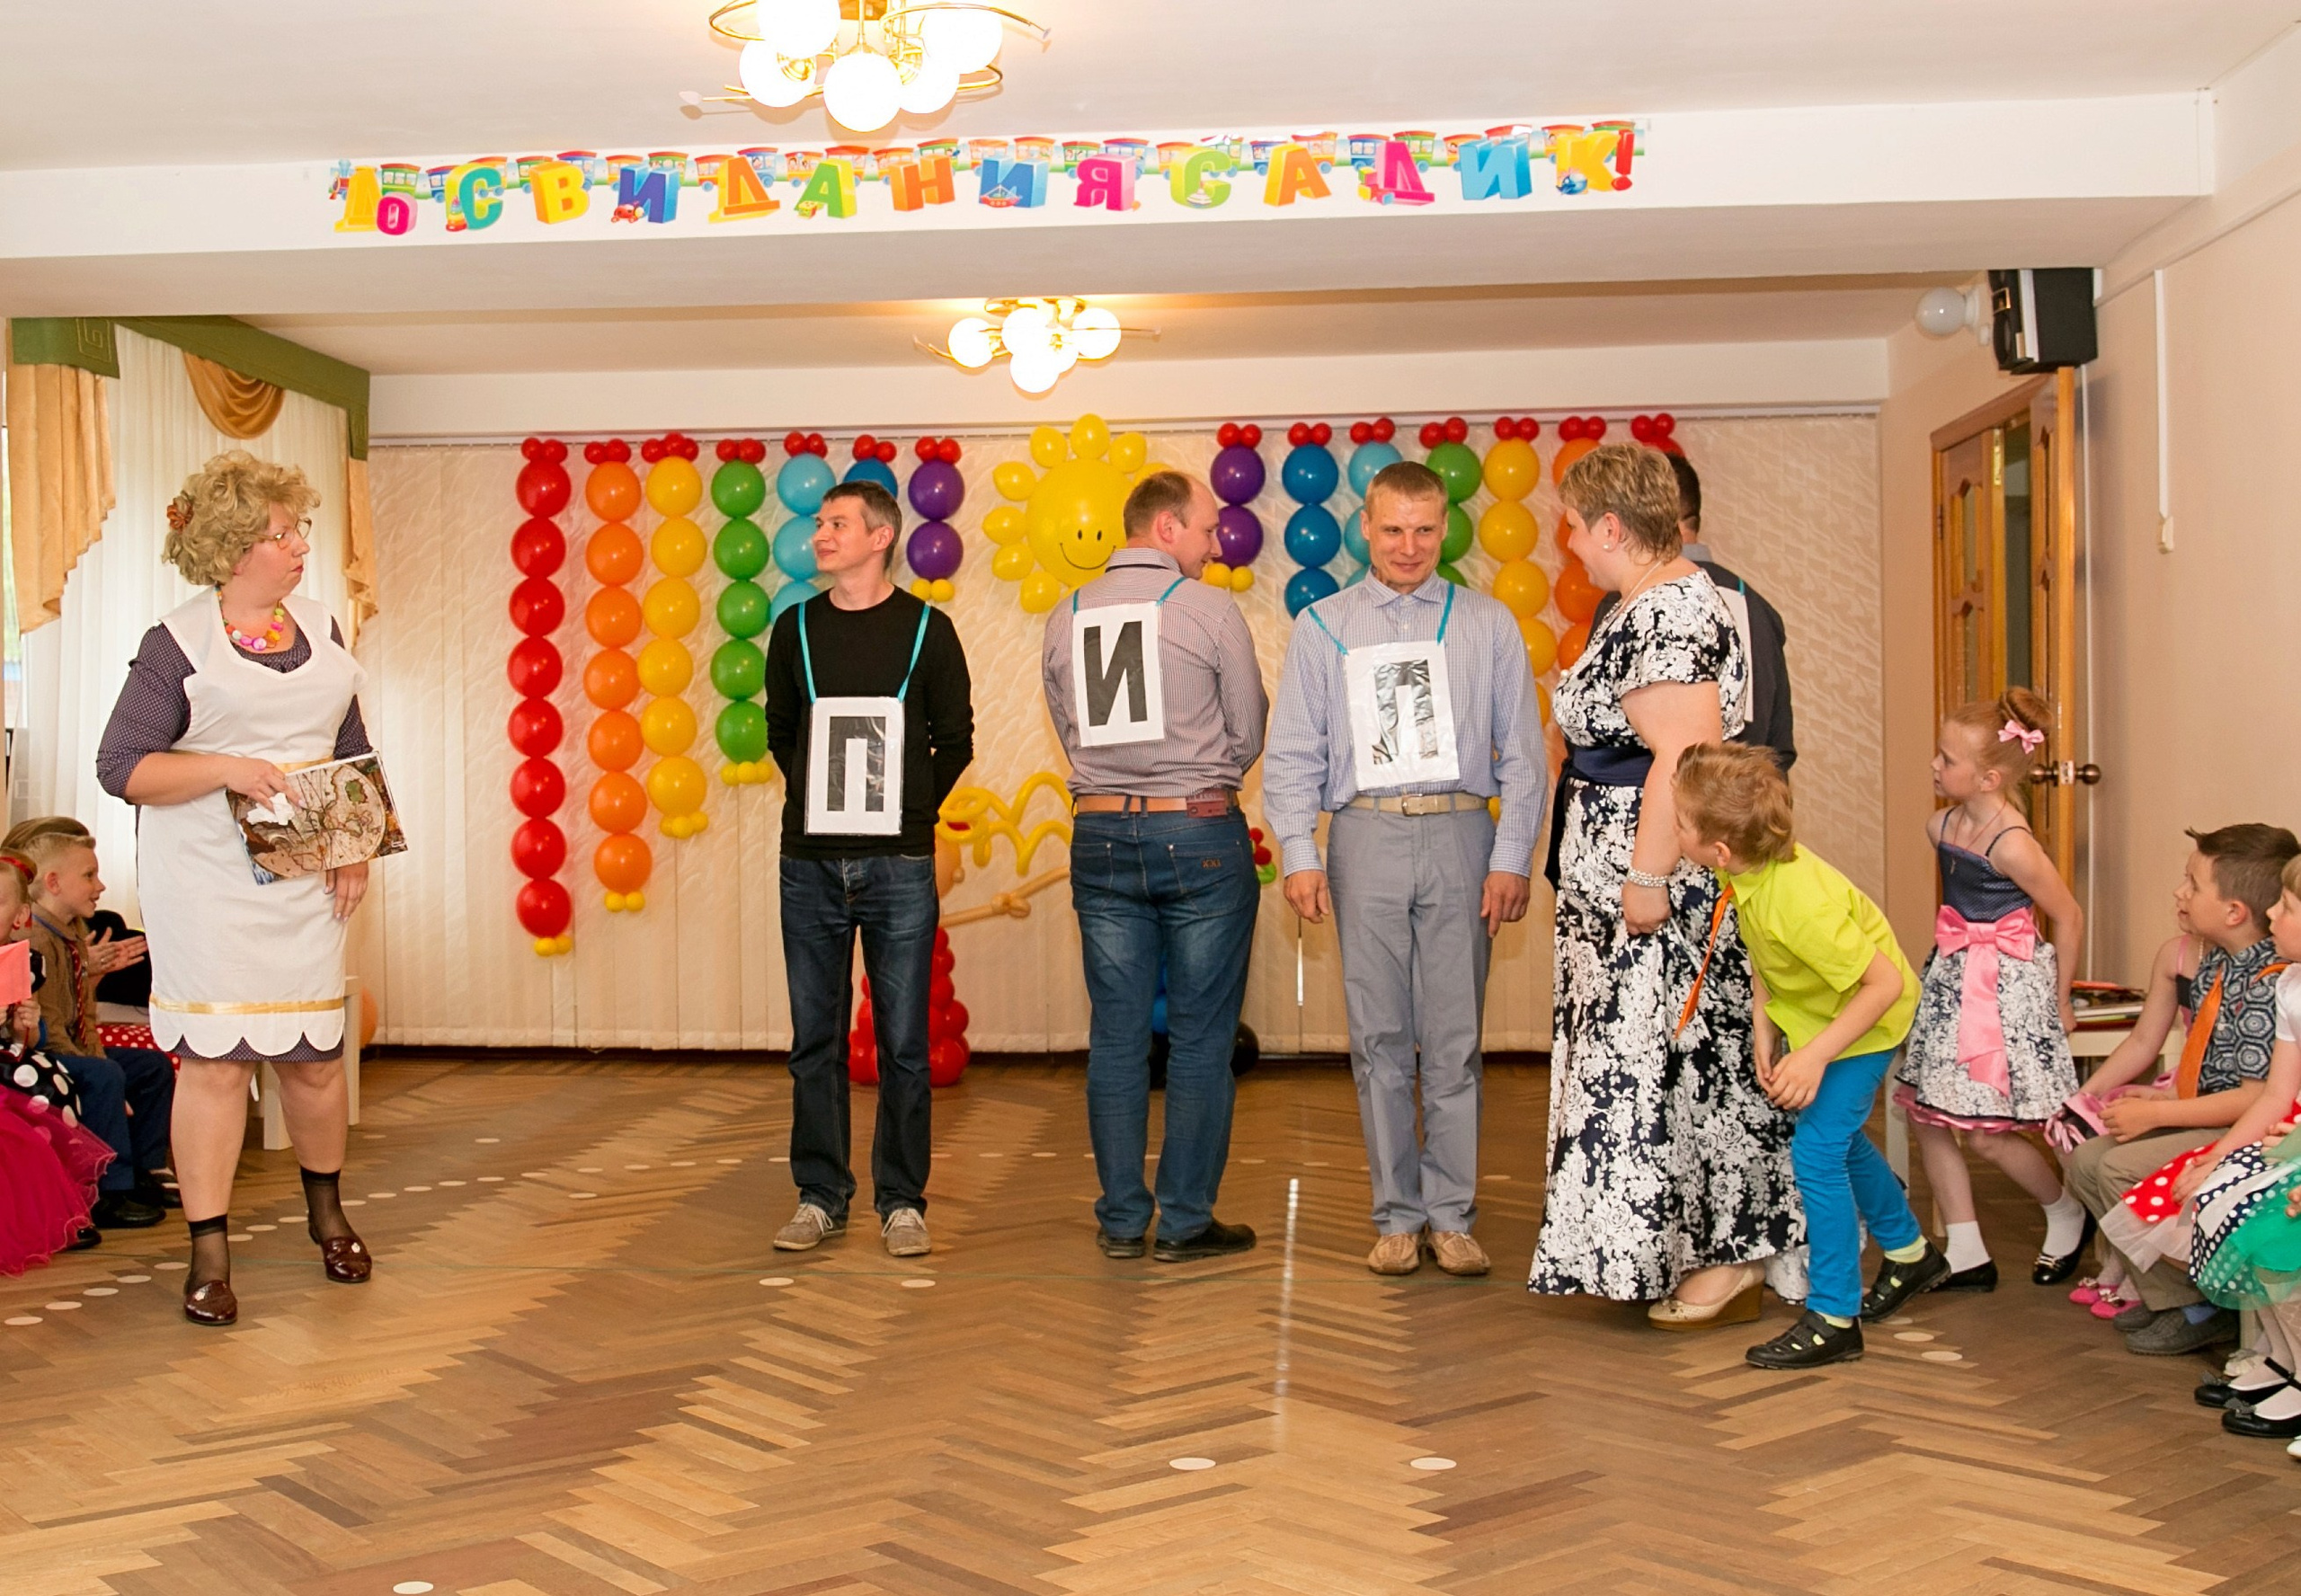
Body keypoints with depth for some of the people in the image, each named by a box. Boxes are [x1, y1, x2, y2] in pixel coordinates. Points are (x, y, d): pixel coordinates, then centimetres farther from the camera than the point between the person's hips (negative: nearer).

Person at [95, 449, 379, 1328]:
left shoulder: (321, 631, 10)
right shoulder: (177, 645, -5)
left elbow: (354, 754, 16)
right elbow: (120, 766, -7)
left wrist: (356, 854, 6)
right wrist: (225, 768, -20)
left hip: (305, 883, 4)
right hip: (206, 883, -4)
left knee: (315, 1051, 9)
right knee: (214, 1056, -4)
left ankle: (325, 1208, 33)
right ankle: (209, 1253, 7)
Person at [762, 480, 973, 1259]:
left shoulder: (926, 629, 0)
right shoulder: (796, 628, 7)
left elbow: (955, 740, 7)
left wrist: (908, 809, 5)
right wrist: (824, 801, 12)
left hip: (899, 867, -2)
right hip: (811, 865, 2)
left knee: (903, 1042, 2)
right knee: (815, 1040, 7)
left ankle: (902, 1201, 12)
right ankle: (821, 1197, 18)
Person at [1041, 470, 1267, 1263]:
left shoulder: (1066, 619, 7)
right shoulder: (1210, 610, -6)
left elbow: (1071, 737, 11)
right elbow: (1249, 736, -1)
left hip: (1100, 837, 4)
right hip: (1200, 836, -4)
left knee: (1116, 1035, 9)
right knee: (1201, 1035, 4)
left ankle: (1121, 1220, 14)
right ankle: (1186, 1221, 8)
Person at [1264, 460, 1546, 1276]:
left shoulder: (1487, 625, 10)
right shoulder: (1323, 626, 10)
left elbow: (1522, 754, 7)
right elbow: (1293, 754, 8)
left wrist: (1512, 859, -1)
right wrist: (1299, 856, -2)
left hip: (1458, 838, 0)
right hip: (1367, 836, 0)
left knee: (1454, 1040, 2)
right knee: (1379, 1039, 4)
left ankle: (1451, 1216, 12)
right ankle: (1397, 1216, 14)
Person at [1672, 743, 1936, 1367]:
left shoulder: (1799, 904, -41)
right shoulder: (1743, 870, -17)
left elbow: (1885, 984, -34)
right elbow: (1759, 951, 1)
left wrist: (1815, 1056, -33)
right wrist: (1764, 1029, -6)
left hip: (1865, 1020, -9)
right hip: (1807, 1010, 9)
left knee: (1816, 1149, -14)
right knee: (1839, 1137, 23)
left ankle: (1834, 1318, -2)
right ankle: (1910, 1255, 46)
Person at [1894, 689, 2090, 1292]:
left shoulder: (2012, 845, -20)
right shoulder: (1940, 825, 2)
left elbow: (2069, 918, -11)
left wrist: (2059, 1002, -3)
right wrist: (1952, 956, 15)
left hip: (2005, 987, -8)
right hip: (1951, 979, 8)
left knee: (1986, 1134, -4)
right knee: (1925, 1115, 5)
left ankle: (2069, 1216, 25)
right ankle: (1967, 1255, 14)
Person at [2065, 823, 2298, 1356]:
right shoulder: (2215, 962, 6)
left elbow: (2256, 1097, -25)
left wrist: (2153, 1114, -20)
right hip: (2206, 1117, 10)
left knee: (2123, 1168, -22)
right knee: (2086, 1159, 4)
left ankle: (2201, 1308, -4)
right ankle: (2163, 1295, 10)